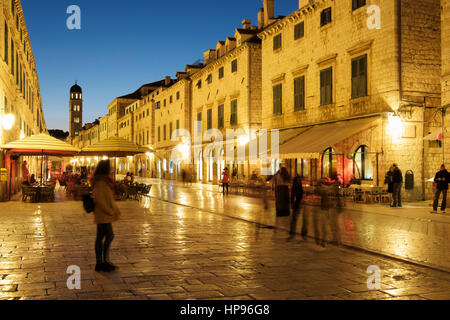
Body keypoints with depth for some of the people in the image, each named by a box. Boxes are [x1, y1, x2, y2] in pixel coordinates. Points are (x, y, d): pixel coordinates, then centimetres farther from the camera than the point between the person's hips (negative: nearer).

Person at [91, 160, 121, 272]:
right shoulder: (100, 182, -17)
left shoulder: (104, 181, 15)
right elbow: (98, 198, -24)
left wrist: (114, 209, 13)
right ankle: (105, 261, 2)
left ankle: (99, 263, 15)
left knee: (100, 237, 10)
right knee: (109, 236, -6)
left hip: (103, 215, 10)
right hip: (103, 215, -10)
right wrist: (109, 211, -18)